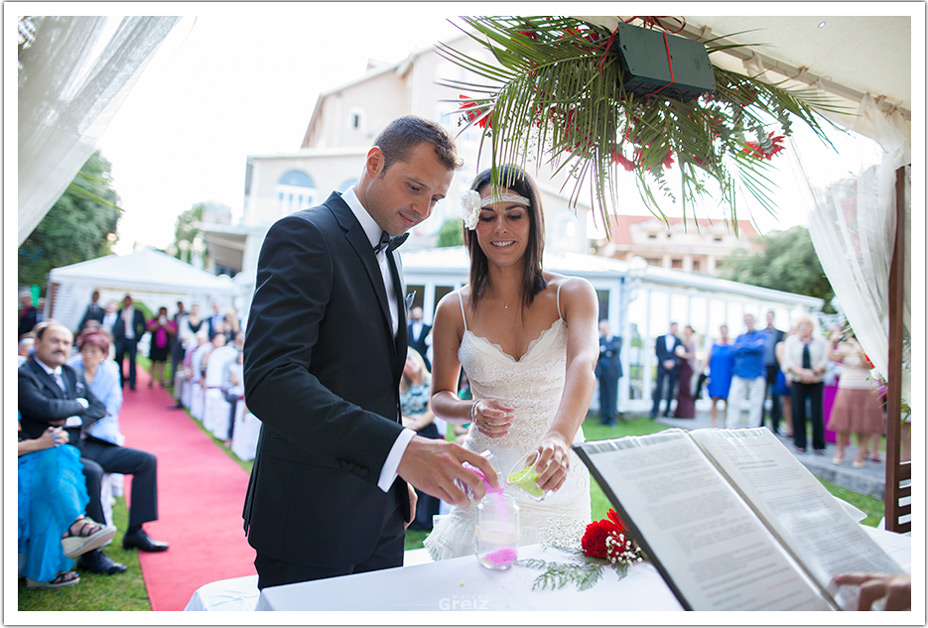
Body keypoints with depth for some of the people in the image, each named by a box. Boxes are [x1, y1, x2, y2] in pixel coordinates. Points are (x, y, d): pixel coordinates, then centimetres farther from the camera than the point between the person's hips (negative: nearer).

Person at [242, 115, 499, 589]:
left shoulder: (384, 252, 14)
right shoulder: (304, 236, -15)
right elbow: (270, 377, -29)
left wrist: (401, 475, 13)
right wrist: (399, 449, -38)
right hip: (311, 519, -8)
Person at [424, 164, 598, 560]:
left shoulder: (572, 294, -5)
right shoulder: (455, 309, -1)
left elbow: (583, 365, -24)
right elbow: (440, 397, 8)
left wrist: (560, 436, -42)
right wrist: (473, 411, -14)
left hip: (556, 480, 0)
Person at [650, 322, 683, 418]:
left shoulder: (678, 341, 14)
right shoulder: (660, 338, 11)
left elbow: (679, 354, 5)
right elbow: (657, 352, 2)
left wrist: (672, 362, -11)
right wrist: (664, 362, -9)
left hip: (673, 367, 2)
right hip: (662, 366, -2)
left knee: (671, 389, 1)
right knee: (659, 388, -9)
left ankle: (667, 411, 7)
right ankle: (654, 411, -8)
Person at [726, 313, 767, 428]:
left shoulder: (762, 335, 7)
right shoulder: (740, 337, 15)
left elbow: (761, 347, -14)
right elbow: (734, 351, 0)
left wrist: (743, 346, -4)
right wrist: (752, 347, -7)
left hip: (756, 375, -2)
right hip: (739, 374, 2)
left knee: (756, 403, 1)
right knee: (733, 401, -5)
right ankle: (732, 427, 0)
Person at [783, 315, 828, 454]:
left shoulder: (820, 342, 8)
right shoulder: (791, 341, 8)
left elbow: (824, 361, -1)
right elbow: (788, 361, -1)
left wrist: (813, 372, -16)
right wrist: (802, 372, -15)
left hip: (816, 381, 0)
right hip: (797, 381, 0)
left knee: (817, 413, -3)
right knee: (798, 412, 0)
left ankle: (818, 445, 6)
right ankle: (800, 444, 9)